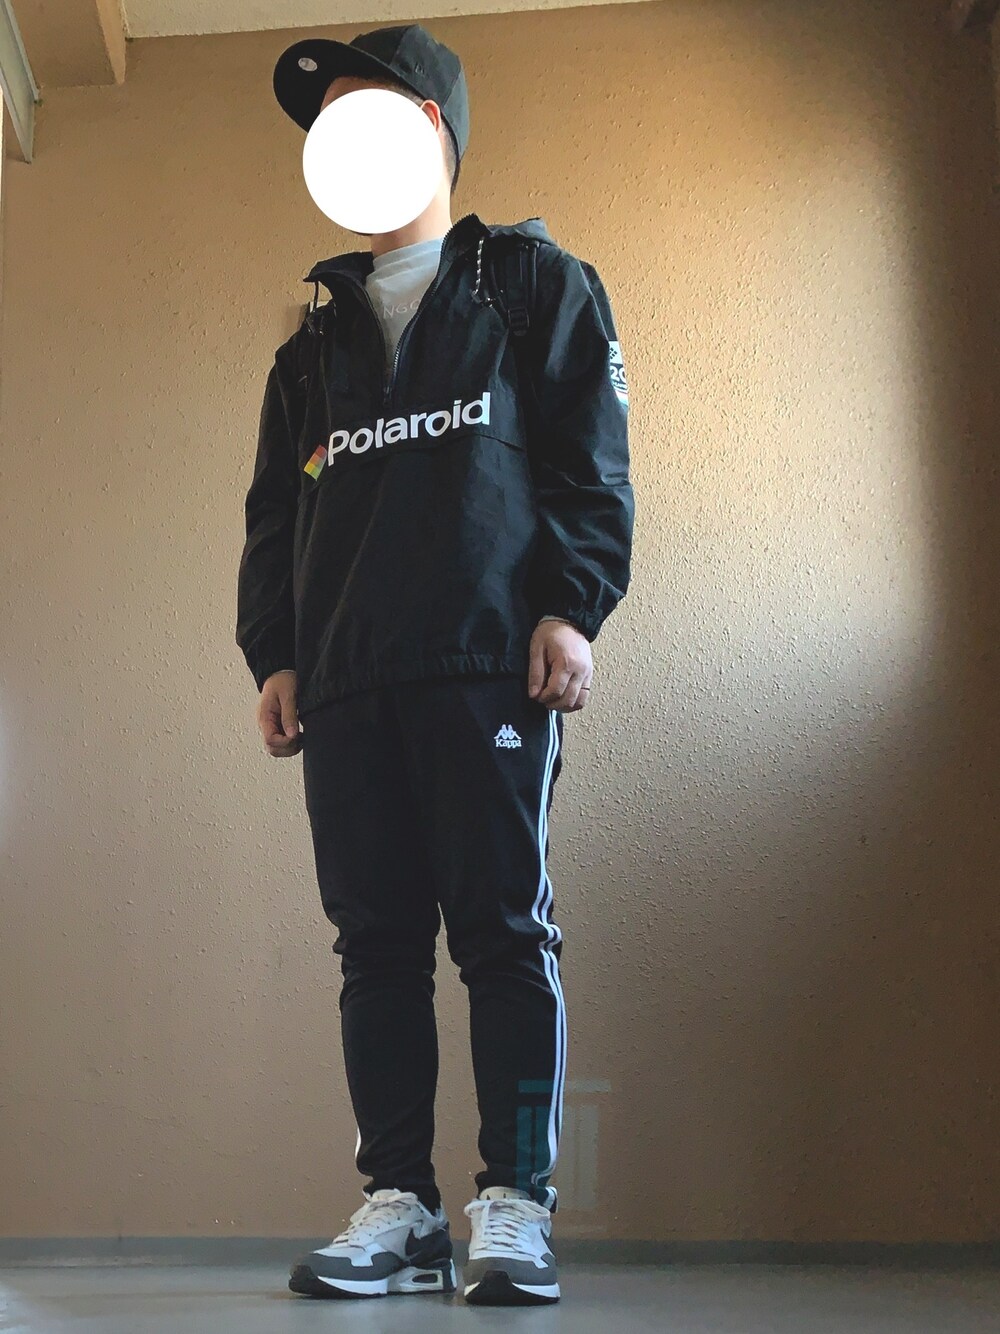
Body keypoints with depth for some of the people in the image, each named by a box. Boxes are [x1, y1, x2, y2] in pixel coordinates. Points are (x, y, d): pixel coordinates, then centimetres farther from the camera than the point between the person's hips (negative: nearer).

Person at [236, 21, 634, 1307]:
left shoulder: (538, 285, 14)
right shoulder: (316, 341, 26)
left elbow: (591, 462, 3)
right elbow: (273, 511, 22)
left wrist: (572, 606, -9)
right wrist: (273, 650, 9)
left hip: (489, 664, -4)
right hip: (344, 682, 5)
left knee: (504, 931, -6)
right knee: (377, 943, 1)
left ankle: (514, 1203, -1)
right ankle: (398, 1205, 5)